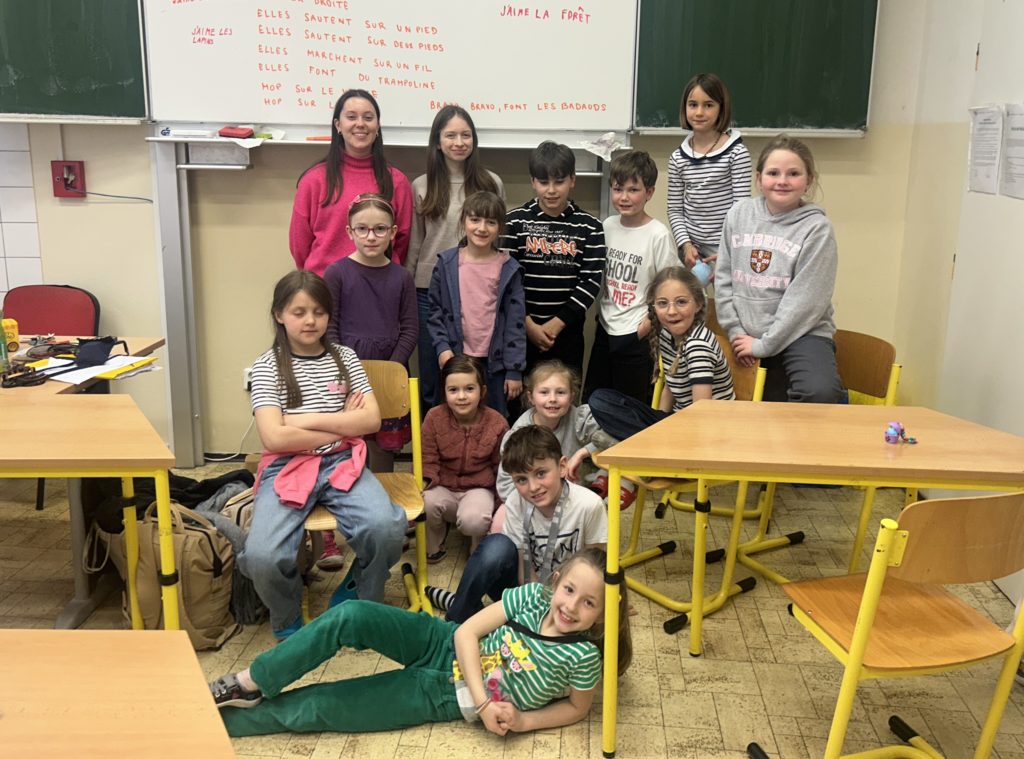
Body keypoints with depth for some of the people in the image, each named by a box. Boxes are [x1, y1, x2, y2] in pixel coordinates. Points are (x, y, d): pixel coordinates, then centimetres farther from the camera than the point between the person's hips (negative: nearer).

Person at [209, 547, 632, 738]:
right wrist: (485, 702, -19)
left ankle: (217, 719, 10)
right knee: (351, 616, -23)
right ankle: (248, 684, -5)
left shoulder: (582, 656, -19)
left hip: (445, 696, -2)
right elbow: (467, 633, -10)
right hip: (444, 645, 3)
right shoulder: (533, 597, -12)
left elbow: (577, 708, -2)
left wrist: (521, 720, -16)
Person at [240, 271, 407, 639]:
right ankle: (288, 621, 8)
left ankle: (361, 602, 4)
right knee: (262, 557, -28)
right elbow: (274, 438, -11)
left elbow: (371, 419, -1)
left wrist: (306, 420, -9)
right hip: (286, 468, -2)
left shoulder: (343, 357, 11)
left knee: (385, 526, -29)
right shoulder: (267, 367, 2)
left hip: (342, 462, 2)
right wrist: (342, 424, -4)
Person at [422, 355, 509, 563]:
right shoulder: (435, 417, -9)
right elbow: (428, 461, -5)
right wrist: (422, 482, -24)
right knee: (424, 504, -31)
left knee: (472, 520, -33)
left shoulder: (496, 423, -10)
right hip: (443, 487, 2)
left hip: (479, 488, -1)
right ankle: (433, 544, 5)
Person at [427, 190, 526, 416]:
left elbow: (516, 322, -3)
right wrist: (442, 347, -8)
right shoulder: (446, 264, 1)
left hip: (495, 363, -1)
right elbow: (435, 312, 5)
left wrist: (514, 370, -6)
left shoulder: (509, 269, -2)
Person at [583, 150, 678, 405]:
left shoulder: (658, 235, -13)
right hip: (604, 330, 6)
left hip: (636, 336, -6)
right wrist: (601, 315, 8)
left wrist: (644, 328, -13)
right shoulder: (608, 226, 3)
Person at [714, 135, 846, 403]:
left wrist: (764, 344, -12)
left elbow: (805, 300, -12)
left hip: (801, 333, -4)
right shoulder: (739, 215, 5)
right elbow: (724, 279, 7)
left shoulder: (817, 228, -8)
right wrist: (735, 331, 0)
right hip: (746, 336, 4)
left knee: (820, 394, -29)